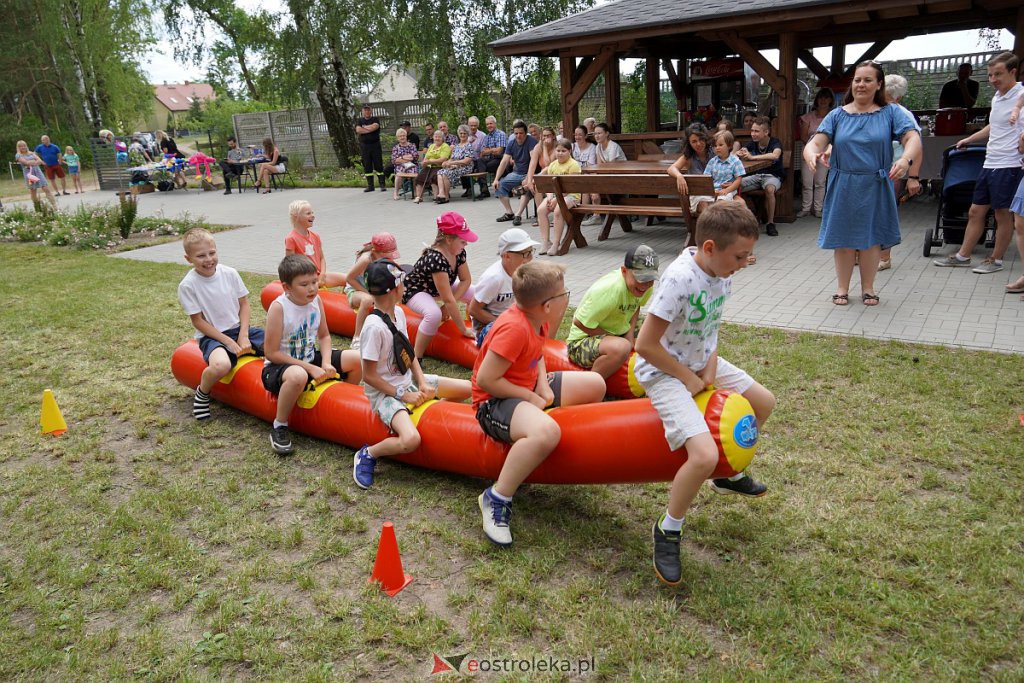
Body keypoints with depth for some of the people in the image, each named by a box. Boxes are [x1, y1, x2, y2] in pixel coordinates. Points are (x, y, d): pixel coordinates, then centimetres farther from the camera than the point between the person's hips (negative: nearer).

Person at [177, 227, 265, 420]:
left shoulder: (230, 273, -2)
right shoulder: (187, 285, -12)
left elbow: (244, 303, 5)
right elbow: (198, 321, -10)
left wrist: (243, 336, -7)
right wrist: (229, 342, -16)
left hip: (239, 329, 4)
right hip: (211, 335, -4)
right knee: (221, 365, -37)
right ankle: (202, 394, -2)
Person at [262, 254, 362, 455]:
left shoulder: (316, 300, -4)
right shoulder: (278, 307, -21)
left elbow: (324, 336, 9)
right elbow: (272, 353, -21)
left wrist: (326, 363, -11)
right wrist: (311, 369, -22)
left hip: (311, 358, 6)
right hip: (278, 366, -6)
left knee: (358, 359, -9)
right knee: (298, 376, -43)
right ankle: (279, 426, -17)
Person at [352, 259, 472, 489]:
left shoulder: (398, 312, 0)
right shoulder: (375, 327, -26)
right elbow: (369, 376, -21)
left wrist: (422, 382, -5)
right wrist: (403, 395, -17)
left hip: (409, 381, 8)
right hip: (385, 393, -8)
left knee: (467, 389, 3)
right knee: (410, 440, -33)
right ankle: (368, 454, -6)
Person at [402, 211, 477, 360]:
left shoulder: (459, 252, -14)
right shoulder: (435, 260, -38)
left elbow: (466, 280, -4)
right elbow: (448, 299, -37)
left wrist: (450, 304, -19)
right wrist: (463, 330, -32)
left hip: (438, 288, 8)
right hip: (415, 291, -8)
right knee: (434, 314, -39)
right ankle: (416, 358, -24)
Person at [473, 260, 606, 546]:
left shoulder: (537, 317, -1)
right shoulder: (514, 328, -29)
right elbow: (485, 379, -28)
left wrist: (543, 384, -3)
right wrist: (531, 397, -19)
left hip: (528, 389, 10)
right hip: (495, 402, -10)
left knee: (595, 385, 8)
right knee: (546, 432, -41)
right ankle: (496, 498, -22)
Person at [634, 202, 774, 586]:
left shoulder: (721, 271, -6)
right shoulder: (680, 280, -31)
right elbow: (645, 345, -29)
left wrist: (710, 366, -5)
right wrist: (689, 379, -16)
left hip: (701, 363, 9)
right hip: (663, 371, -9)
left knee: (764, 403, 19)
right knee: (704, 456, -23)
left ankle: (729, 475, 42)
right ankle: (668, 531, 2)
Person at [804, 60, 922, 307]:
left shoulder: (890, 113, 1)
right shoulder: (838, 115, 4)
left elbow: (913, 138, -11)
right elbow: (816, 142, -9)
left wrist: (906, 160, -34)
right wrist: (811, 154, -34)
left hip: (875, 187, 0)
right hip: (843, 187, 0)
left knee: (871, 237, 7)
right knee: (844, 238, 5)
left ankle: (867, 287, 22)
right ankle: (842, 287, 19)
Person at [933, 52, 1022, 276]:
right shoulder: (997, 97, 15)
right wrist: (969, 140, 38)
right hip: (989, 164, 8)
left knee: (1003, 214, 2)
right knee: (976, 212, 11)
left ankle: (996, 260, 13)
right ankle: (962, 256, 18)